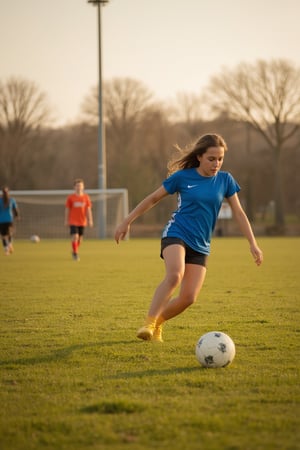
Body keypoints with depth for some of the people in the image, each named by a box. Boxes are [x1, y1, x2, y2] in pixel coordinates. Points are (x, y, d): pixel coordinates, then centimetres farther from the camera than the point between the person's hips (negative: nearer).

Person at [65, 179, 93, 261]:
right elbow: (67, 209, 0)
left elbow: (88, 209, 3)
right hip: (73, 221, -3)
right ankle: (75, 253, -3)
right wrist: (66, 220, -1)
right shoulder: (70, 197, -4)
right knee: (75, 237, -15)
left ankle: (74, 252, 31)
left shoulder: (86, 197, 1)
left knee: (80, 238, 10)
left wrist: (90, 220, -1)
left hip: (82, 221, 3)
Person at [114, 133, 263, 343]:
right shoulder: (182, 177, -4)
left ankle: (158, 322, 18)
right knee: (175, 275, -33)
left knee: (188, 298, -8)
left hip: (201, 245, 4)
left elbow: (238, 212, 10)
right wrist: (127, 222, 8)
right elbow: (153, 199, 6)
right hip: (177, 234, -4)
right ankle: (149, 323, -28)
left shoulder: (225, 180, 3)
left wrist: (253, 243, 4)